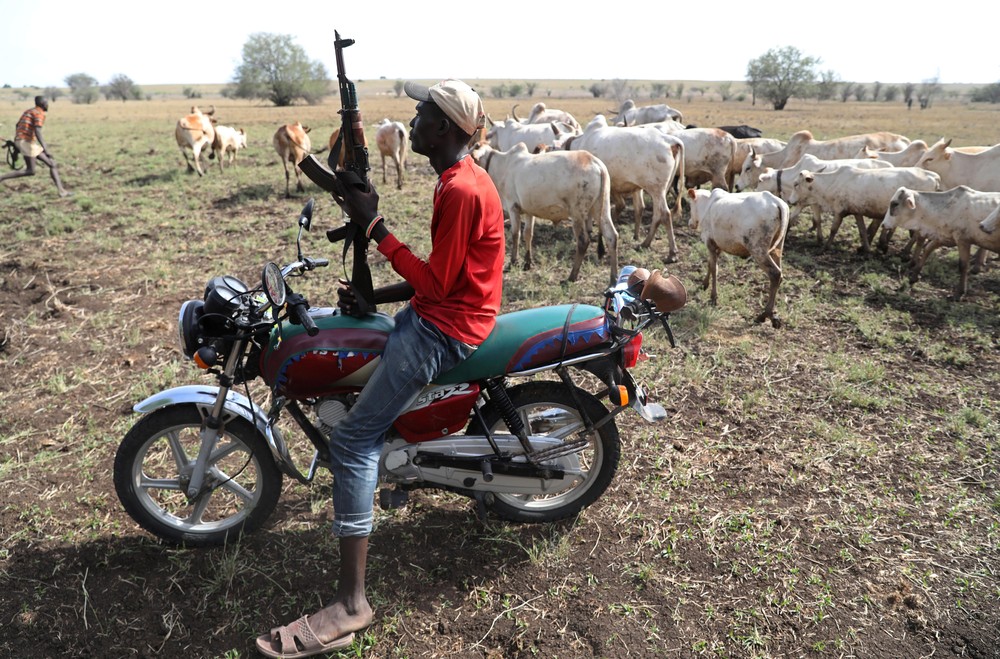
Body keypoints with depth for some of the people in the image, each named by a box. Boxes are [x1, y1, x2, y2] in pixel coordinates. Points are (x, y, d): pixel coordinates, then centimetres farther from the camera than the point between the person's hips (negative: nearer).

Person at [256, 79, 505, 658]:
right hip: (439, 312, 11)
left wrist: (374, 225, -18)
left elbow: (435, 283, -22)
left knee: (353, 439, -15)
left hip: (444, 329, -11)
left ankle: (351, 604, -10)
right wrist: (373, 296, 4)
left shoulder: (461, 191, -20)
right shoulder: (463, 178, 12)